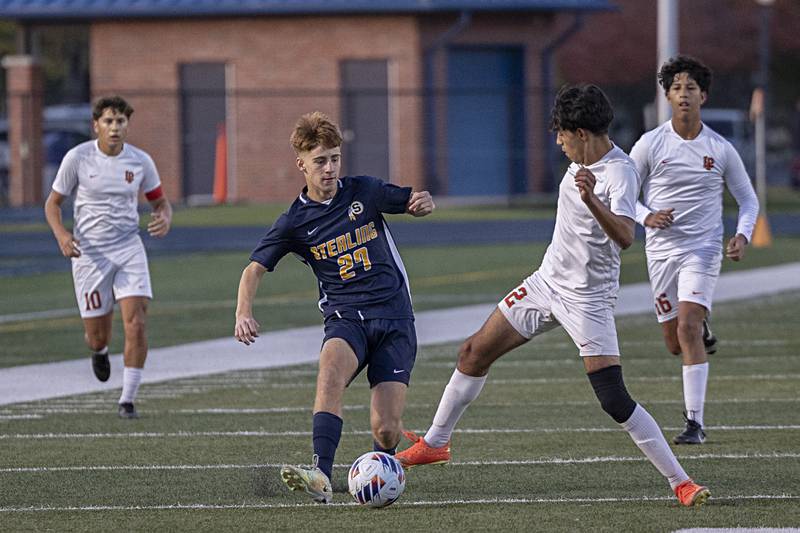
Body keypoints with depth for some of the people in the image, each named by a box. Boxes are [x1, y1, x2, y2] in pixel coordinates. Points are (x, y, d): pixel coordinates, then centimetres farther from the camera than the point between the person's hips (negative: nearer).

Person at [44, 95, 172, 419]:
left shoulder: (140, 161, -1)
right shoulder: (78, 158, -6)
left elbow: (160, 201, 13)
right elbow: (53, 203, 3)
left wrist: (165, 218, -12)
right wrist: (61, 234, -17)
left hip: (129, 249, 1)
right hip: (89, 253, -1)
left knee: (136, 324, -16)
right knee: (98, 336, 3)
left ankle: (127, 401, -5)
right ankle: (99, 350, 44)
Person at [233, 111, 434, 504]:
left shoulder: (364, 192, 4)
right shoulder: (294, 222, 3)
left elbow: (413, 202, 15)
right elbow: (255, 268, -1)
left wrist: (423, 203, -10)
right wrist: (244, 313, -19)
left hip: (394, 319, 0)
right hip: (345, 319, 0)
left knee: (386, 430, -12)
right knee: (331, 364, -38)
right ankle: (321, 475, -48)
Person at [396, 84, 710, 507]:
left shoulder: (620, 173, -23)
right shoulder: (583, 162, 3)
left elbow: (625, 237, -39)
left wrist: (591, 199, -53)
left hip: (587, 298, -9)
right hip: (546, 282, 9)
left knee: (614, 400, -16)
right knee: (474, 354, 12)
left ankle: (680, 482, -9)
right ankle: (434, 444, 29)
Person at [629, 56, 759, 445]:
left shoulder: (720, 149, 0)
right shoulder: (650, 144, -2)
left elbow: (747, 198, 11)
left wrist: (742, 235, -7)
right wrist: (646, 216, -15)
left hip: (703, 250, -2)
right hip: (661, 250, 2)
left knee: (688, 328, -20)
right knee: (675, 343, 6)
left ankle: (695, 423, -17)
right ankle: (703, 333, 46)